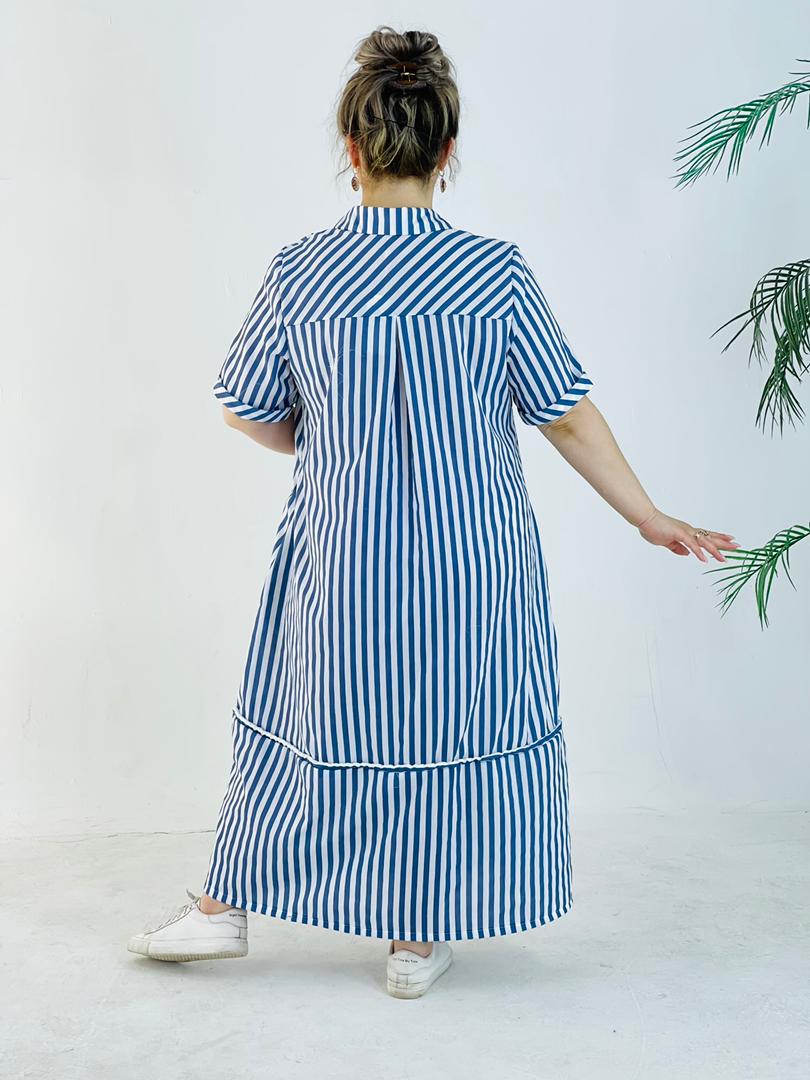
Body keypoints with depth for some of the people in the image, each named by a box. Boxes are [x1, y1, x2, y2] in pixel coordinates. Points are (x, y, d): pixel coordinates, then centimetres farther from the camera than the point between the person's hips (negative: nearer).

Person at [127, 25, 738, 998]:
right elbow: (569, 417, -6)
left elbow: (246, 410, 2)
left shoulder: (296, 274, -8)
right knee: (452, 724, 15)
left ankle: (222, 909, 32)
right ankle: (418, 941, 28)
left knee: (312, 709, 19)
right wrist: (652, 520, 5)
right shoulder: (495, 274, -11)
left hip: (338, 553, 2)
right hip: (468, 550, -1)